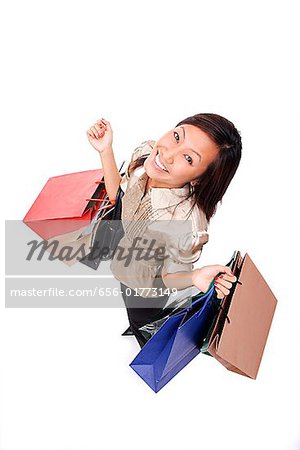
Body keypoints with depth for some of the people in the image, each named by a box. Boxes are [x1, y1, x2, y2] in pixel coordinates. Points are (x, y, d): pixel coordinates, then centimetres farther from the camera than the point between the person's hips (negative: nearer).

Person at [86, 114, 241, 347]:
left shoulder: (188, 225, -45)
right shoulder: (145, 151, -27)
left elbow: (169, 277, -25)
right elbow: (118, 196, -7)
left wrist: (194, 277, -47)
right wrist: (105, 150, -19)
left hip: (146, 291, -5)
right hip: (122, 267, 5)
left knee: (138, 324, 29)